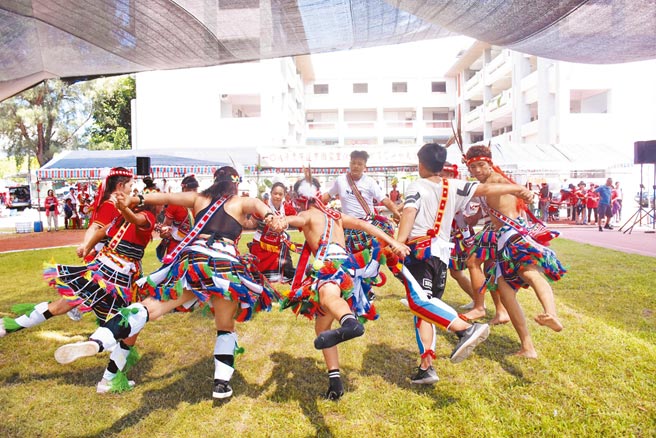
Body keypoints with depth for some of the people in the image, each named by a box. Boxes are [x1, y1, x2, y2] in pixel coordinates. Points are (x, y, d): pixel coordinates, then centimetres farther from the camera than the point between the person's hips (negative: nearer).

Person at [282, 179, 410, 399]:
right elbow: (363, 224, 21)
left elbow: (295, 219, -10)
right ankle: (334, 380, 15)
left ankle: (350, 323, -75)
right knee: (322, 326, 20)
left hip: (331, 263, -7)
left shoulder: (307, 215, 15)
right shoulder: (335, 214, 33)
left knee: (327, 296, -40)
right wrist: (393, 243, 15)